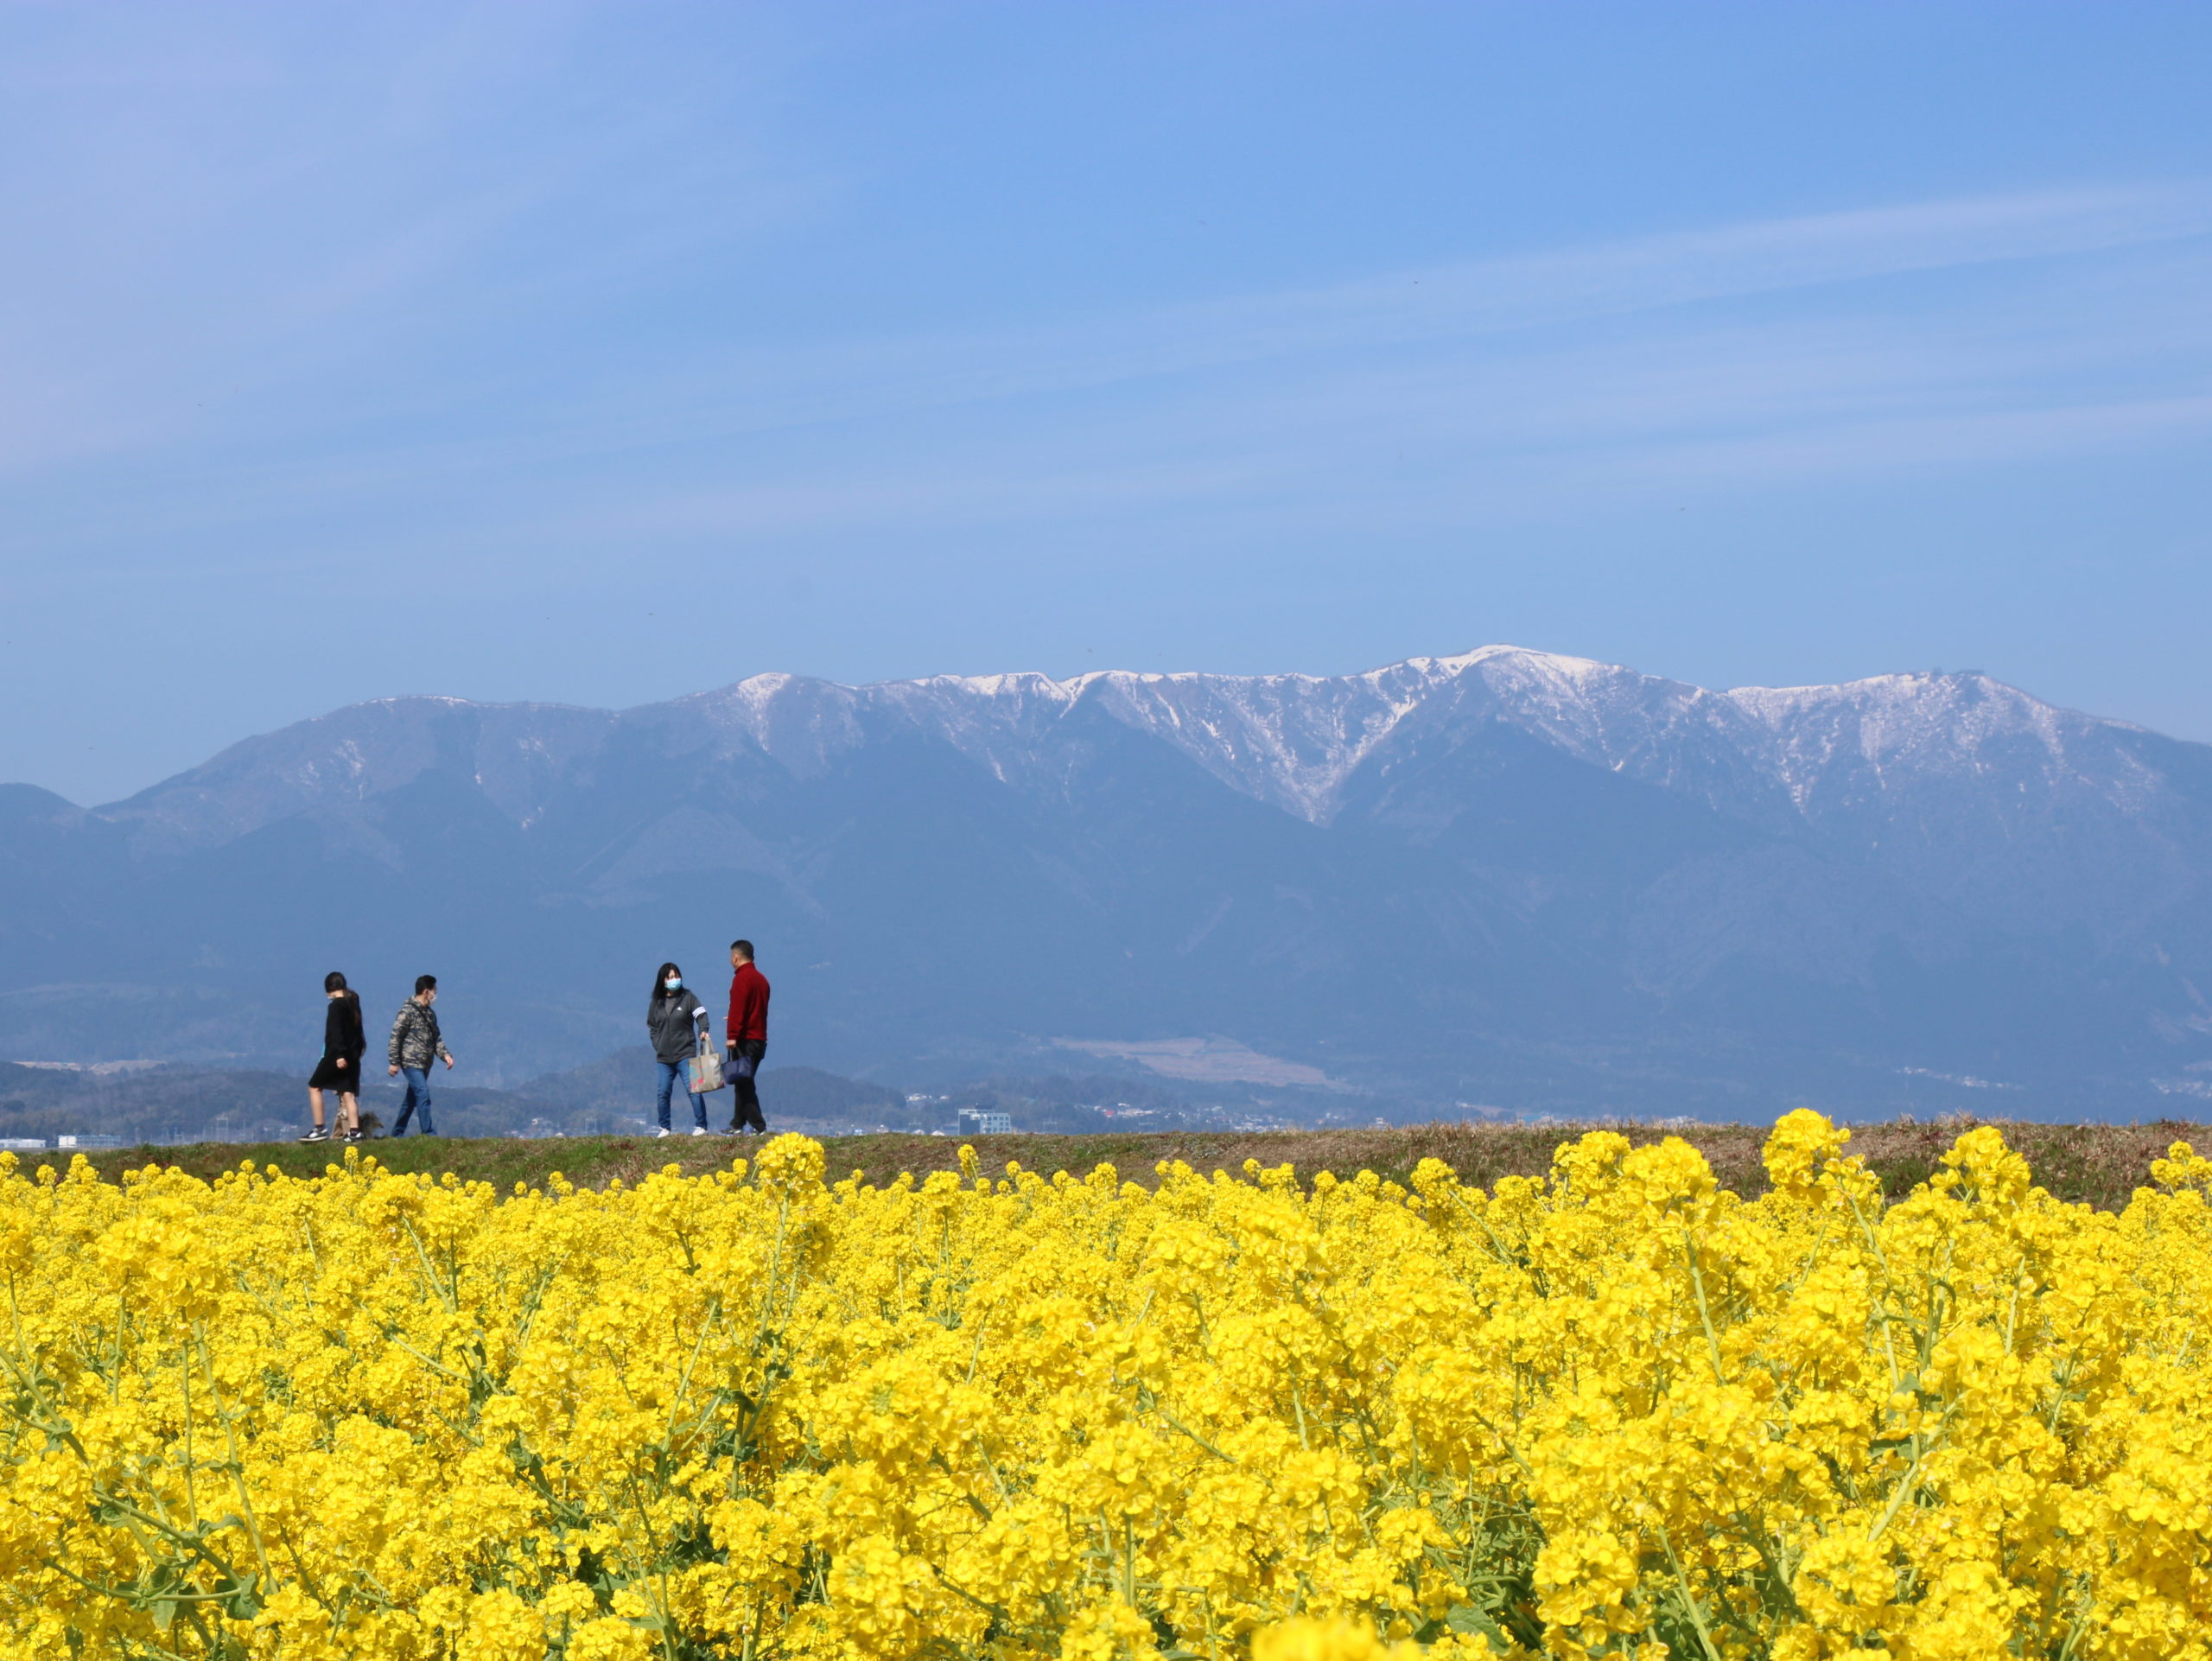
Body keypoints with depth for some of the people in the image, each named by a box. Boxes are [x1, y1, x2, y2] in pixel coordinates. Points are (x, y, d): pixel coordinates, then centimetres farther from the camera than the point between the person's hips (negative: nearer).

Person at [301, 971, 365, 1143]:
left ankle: (320, 1129, -1)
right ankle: (354, 1131, -3)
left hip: (337, 1056, -7)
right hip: (352, 1056, 7)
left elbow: (336, 1032, -20)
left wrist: (339, 1055, -25)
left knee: (314, 1087, 5)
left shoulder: (335, 1006, -12)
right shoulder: (353, 1004, 13)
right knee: (348, 1093, 6)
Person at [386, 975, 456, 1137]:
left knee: (411, 1098, 13)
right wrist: (394, 1062, -14)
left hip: (425, 1063, 8)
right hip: (411, 1062, -8)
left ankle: (398, 1133, 21)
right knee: (423, 1094, -15)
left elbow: (436, 1037, 20)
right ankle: (429, 1133, -16)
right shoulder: (408, 1011, -11)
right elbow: (396, 1036, -12)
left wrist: (445, 1054, 3)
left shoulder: (430, 1013, 15)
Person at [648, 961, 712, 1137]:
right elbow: (652, 1027, 19)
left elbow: (701, 1014, -5)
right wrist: (657, 1044, 5)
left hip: (686, 1054, -4)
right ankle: (664, 1129, 12)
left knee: (692, 1089, -10)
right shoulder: (656, 1003, 12)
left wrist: (703, 1031, -25)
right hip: (664, 1057, 4)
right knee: (663, 1093, 2)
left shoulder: (688, 997, 2)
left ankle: (701, 1126, -7)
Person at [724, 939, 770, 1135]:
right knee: (744, 1083, 15)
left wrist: (732, 1035, -22)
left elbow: (737, 1009, -19)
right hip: (760, 1038, 9)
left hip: (745, 1039, -9)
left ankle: (759, 1127, -15)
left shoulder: (742, 979, -11)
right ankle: (737, 1125, 20)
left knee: (744, 1084, -9)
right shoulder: (761, 979, 17)